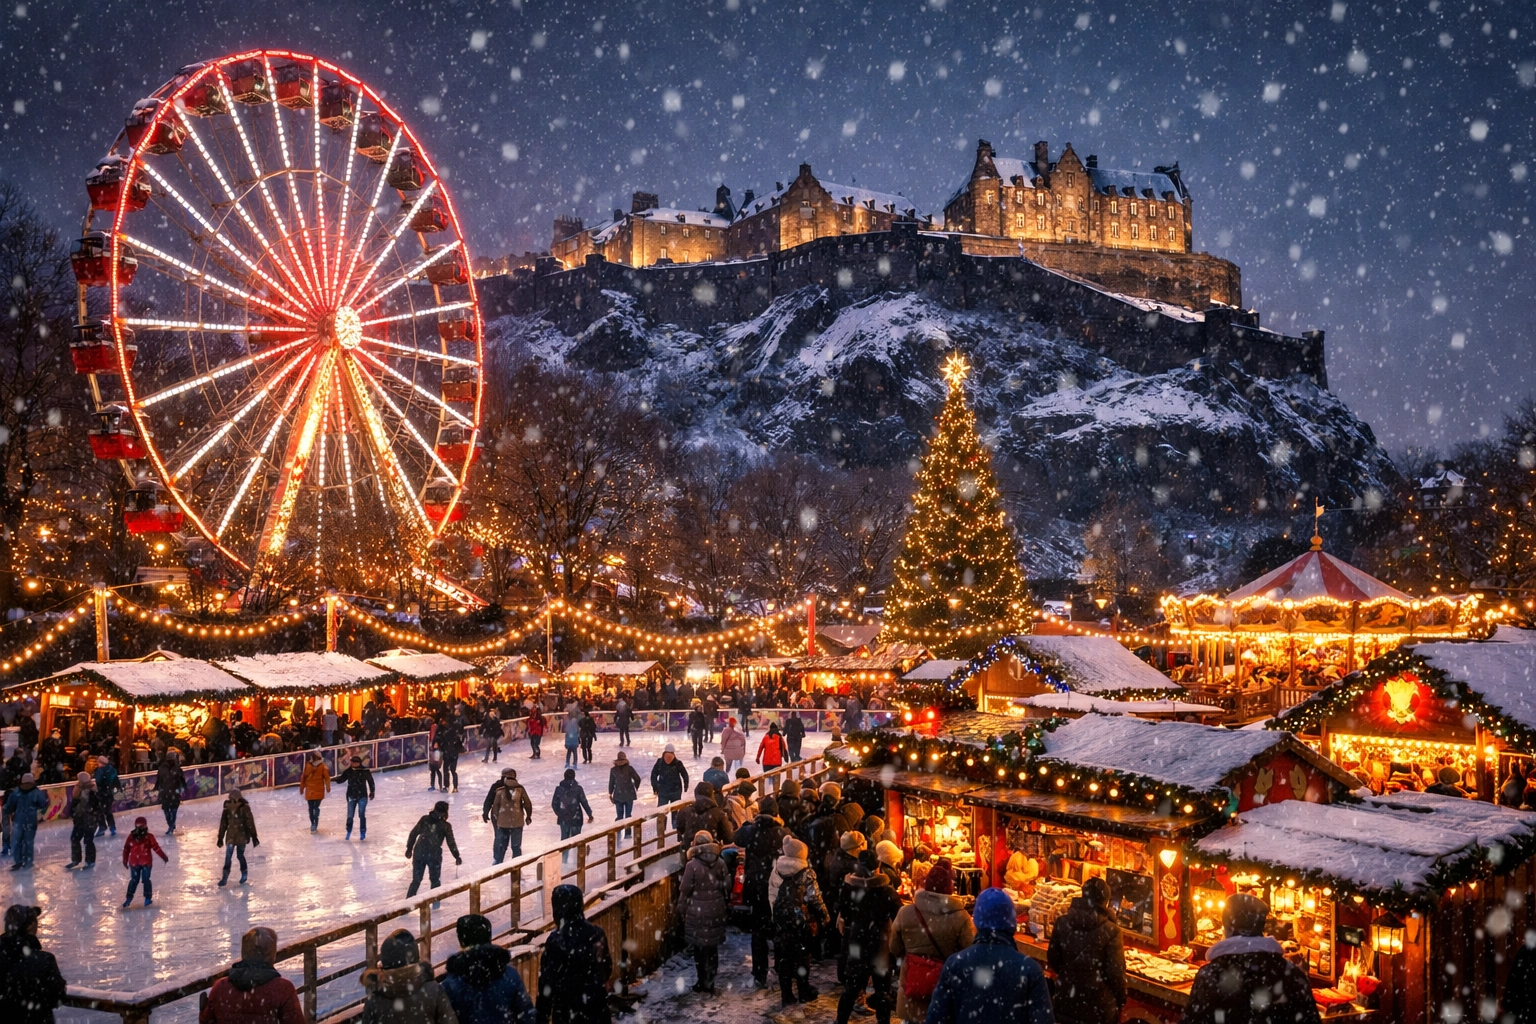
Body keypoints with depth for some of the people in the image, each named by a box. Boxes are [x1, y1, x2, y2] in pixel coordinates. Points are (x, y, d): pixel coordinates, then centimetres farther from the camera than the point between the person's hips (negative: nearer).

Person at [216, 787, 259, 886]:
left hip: (242, 836, -3)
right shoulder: (227, 809, 0)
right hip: (231, 836, 3)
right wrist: (220, 838, 11)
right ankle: (225, 878, 0)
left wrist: (254, 837, -7)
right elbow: (223, 824, 8)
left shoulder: (244, 808, -10)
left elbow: (250, 823, -8)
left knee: (240, 855, 4)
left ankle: (244, 874, 25)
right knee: (227, 857, -3)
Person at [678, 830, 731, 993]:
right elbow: (726, 888, 5)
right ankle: (710, 982, 16)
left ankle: (702, 981, 14)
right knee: (712, 947, 12)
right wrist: (727, 909, 16)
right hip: (716, 911, 4)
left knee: (699, 947, 8)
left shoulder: (692, 865, -13)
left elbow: (685, 890, -10)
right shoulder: (720, 864, -1)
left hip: (697, 912, -4)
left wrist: (681, 909, 3)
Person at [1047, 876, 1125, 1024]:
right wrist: (1121, 998, 4)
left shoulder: (1062, 923, -5)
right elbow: (1115, 972, -14)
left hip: (1066, 999, 3)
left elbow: (1053, 960, 5)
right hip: (1098, 1003, -3)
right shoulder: (1110, 931, -17)